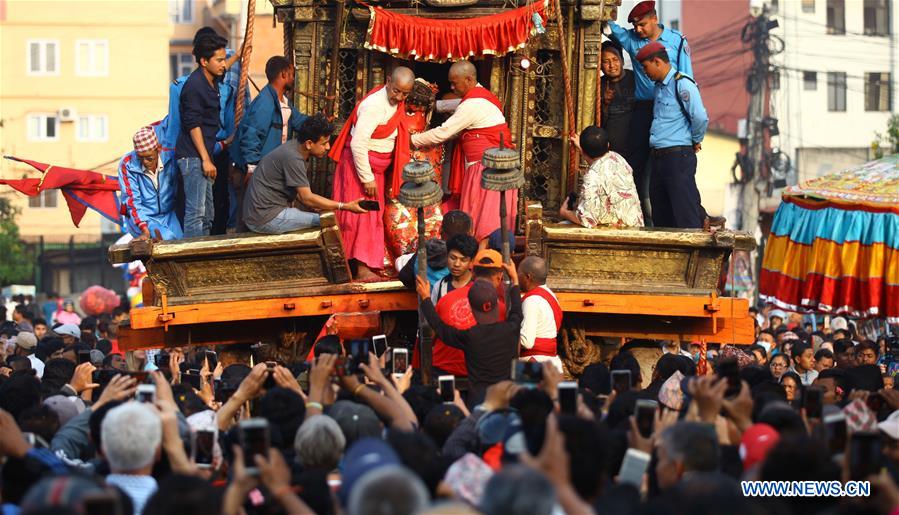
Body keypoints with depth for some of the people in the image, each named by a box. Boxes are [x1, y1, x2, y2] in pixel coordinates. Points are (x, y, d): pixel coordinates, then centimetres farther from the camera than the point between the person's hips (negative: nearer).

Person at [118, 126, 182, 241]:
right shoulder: (127, 165, -11)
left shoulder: (171, 157, -7)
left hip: (169, 215, 4)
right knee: (168, 238, -29)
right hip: (140, 218, -4)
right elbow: (132, 200, -14)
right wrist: (145, 230, -24)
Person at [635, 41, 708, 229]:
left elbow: (700, 118, -19)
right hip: (659, 157, 9)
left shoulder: (682, 85, -12)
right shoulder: (659, 87, 16)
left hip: (678, 156, -9)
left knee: (685, 216, -10)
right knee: (661, 217, 12)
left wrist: (696, 141, -4)